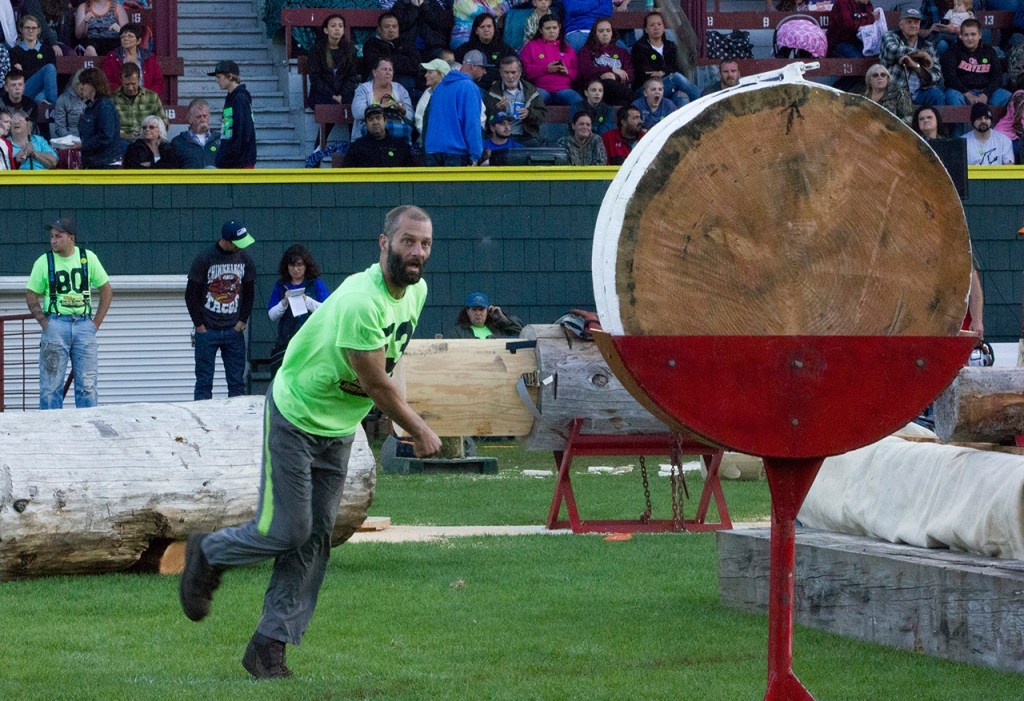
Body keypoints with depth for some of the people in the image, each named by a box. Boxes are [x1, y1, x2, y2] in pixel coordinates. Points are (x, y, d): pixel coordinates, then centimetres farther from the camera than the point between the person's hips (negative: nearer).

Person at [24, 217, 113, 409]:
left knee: (87, 385, 0)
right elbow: (31, 296, 7)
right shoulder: (44, 262, 2)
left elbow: (106, 290, 13)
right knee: (51, 384, -3)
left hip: (84, 324, 1)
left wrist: (96, 323, 6)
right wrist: (45, 323, -4)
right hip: (56, 324, -1)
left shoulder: (88, 258, 6)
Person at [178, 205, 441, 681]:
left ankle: (270, 644, 9)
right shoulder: (361, 301, -30)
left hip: (340, 431, 8)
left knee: (314, 540, 4)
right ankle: (208, 554, 22)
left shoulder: (416, 290, -1)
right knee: (284, 531, -8)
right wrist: (420, 432, -14)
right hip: (295, 417, -8)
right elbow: (374, 383, -24)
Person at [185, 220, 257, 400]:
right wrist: (199, 324, -8)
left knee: (237, 382, 4)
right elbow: (191, 294, -5)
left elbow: (249, 292, 13)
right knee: (204, 382, -1)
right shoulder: (204, 260, -9)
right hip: (207, 330, -3)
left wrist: (242, 321, 3)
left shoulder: (244, 259, 4)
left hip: (234, 330, 3)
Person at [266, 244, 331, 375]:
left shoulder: (317, 284, 4)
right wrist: (284, 302, -10)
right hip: (286, 342, 3)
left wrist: (307, 300, -18)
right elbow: (272, 315, 6)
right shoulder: (280, 286, 11)